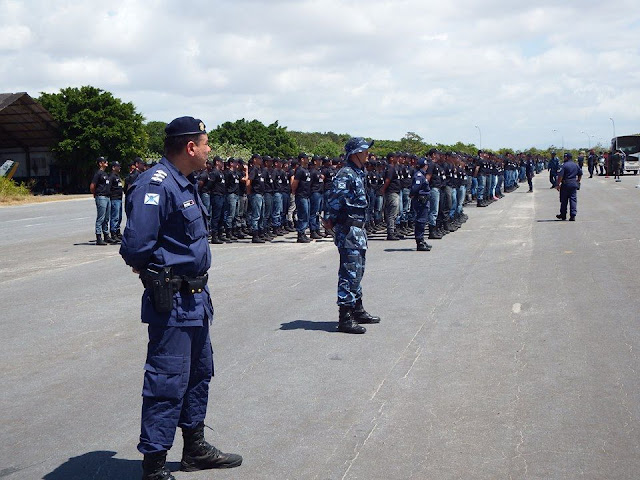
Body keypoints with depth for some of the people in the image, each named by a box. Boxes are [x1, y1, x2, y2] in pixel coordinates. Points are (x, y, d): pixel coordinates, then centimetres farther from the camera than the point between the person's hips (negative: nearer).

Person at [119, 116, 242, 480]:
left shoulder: (185, 184, 13)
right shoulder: (156, 185, -20)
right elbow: (136, 247, -26)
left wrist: (199, 287, 5)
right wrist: (158, 271, -7)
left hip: (195, 298, 11)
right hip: (172, 301, -11)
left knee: (199, 373, 20)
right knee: (168, 382, -3)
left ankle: (195, 448, 35)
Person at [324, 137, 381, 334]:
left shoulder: (359, 174, 16)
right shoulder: (345, 174, -15)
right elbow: (335, 197, -25)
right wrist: (331, 219, -25)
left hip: (358, 230, 10)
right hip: (348, 230, -10)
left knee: (357, 271, 19)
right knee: (349, 273, -9)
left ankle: (357, 310, 31)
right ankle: (344, 318, -7)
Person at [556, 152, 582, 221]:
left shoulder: (564, 165, -11)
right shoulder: (576, 165, 10)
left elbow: (560, 176, -16)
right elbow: (580, 174, 18)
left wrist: (558, 184, -12)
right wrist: (578, 182, 26)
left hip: (565, 184, -5)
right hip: (574, 184, 5)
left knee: (564, 200, 7)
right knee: (573, 199, 4)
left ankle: (563, 215, 17)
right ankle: (573, 216, -3)